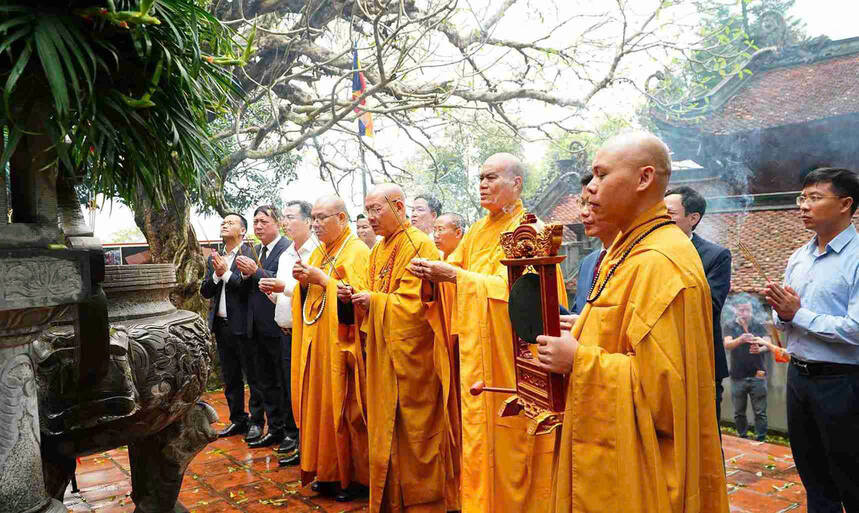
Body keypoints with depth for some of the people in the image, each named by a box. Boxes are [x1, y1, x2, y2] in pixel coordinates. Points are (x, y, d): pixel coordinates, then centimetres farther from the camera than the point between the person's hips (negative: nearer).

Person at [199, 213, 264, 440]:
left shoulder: (250, 254, -7)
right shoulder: (214, 259, 13)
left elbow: (250, 285, -18)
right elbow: (205, 292, 8)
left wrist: (226, 273, -16)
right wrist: (216, 276, -9)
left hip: (243, 325, -7)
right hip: (221, 325, 7)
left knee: (253, 376, 2)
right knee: (230, 378, 16)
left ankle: (256, 421, 13)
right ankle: (237, 419, 27)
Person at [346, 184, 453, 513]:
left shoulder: (420, 245, -12)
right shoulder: (378, 250, 14)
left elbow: (415, 302, -19)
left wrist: (374, 300, -11)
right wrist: (357, 296, -4)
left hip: (411, 355, -8)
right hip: (383, 355, 8)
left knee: (414, 430, 3)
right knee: (385, 430, 13)